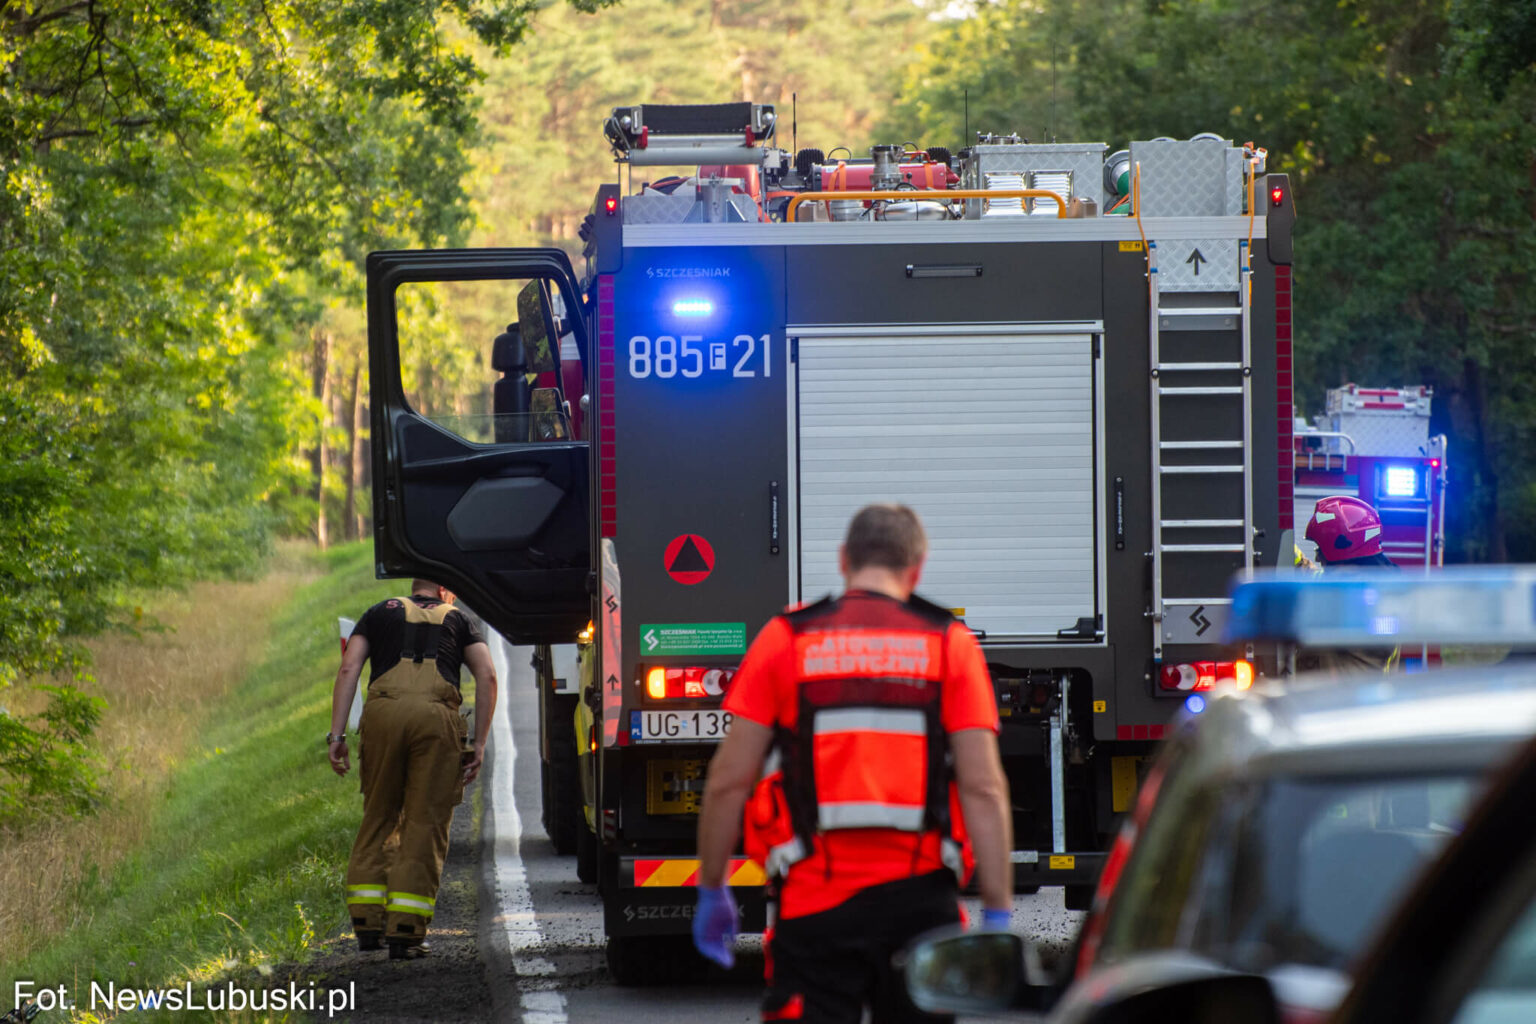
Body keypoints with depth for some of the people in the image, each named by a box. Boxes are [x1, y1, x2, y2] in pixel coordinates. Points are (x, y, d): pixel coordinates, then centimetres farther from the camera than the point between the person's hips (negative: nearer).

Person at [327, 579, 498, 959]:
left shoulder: (380, 613, 27)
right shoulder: (457, 620, 25)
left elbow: (349, 668, 12)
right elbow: (487, 677, 10)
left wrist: (337, 734, 8)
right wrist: (479, 744, 10)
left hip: (383, 712, 1)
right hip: (437, 714, -1)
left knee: (378, 817, 14)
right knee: (426, 823, 5)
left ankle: (367, 924, 8)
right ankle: (405, 931, -1)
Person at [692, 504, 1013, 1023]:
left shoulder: (785, 638, 5)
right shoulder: (949, 644, 5)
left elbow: (729, 780, 2)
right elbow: (983, 787, -3)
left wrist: (711, 889, 13)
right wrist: (998, 913, -1)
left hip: (813, 903, -1)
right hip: (917, 897, 1)